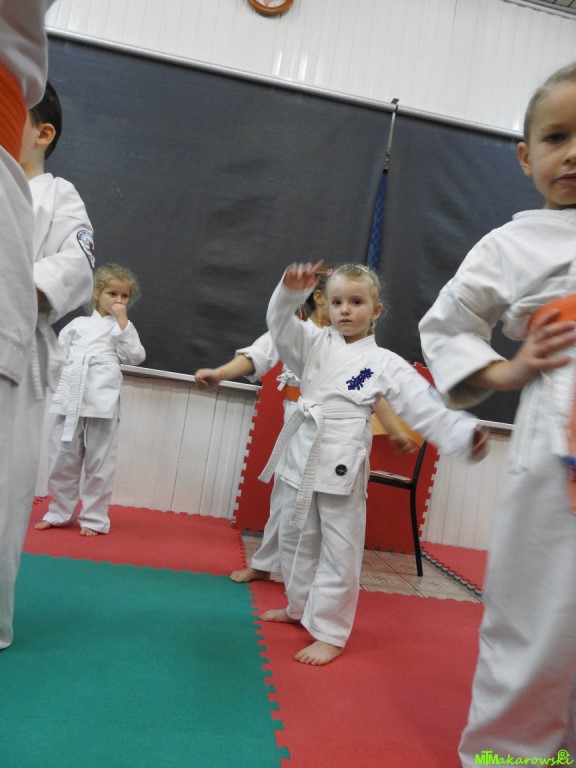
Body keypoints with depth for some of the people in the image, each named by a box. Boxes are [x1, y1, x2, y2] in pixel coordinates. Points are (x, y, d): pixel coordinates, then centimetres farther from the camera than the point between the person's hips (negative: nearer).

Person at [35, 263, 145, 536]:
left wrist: (122, 321, -6)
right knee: (62, 459, 10)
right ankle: (60, 512, 27)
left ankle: (94, 518, 15)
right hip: (70, 398, 3)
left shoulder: (123, 327, 9)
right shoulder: (78, 323, 14)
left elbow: (135, 356, -6)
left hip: (102, 401, -3)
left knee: (99, 463, 2)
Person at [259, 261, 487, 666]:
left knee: (340, 552, 2)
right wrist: (291, 289, -25)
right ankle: (301, 607, 41)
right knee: (296, 541, 19)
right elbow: (281, 324, -5)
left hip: (343, 464, -4)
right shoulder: (315, 344, 9)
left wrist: (464, 433, -24)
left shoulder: (385, 364, -1)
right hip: (301, 455, 5)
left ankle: (330, 633, 20)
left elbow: (427, 406, -8)